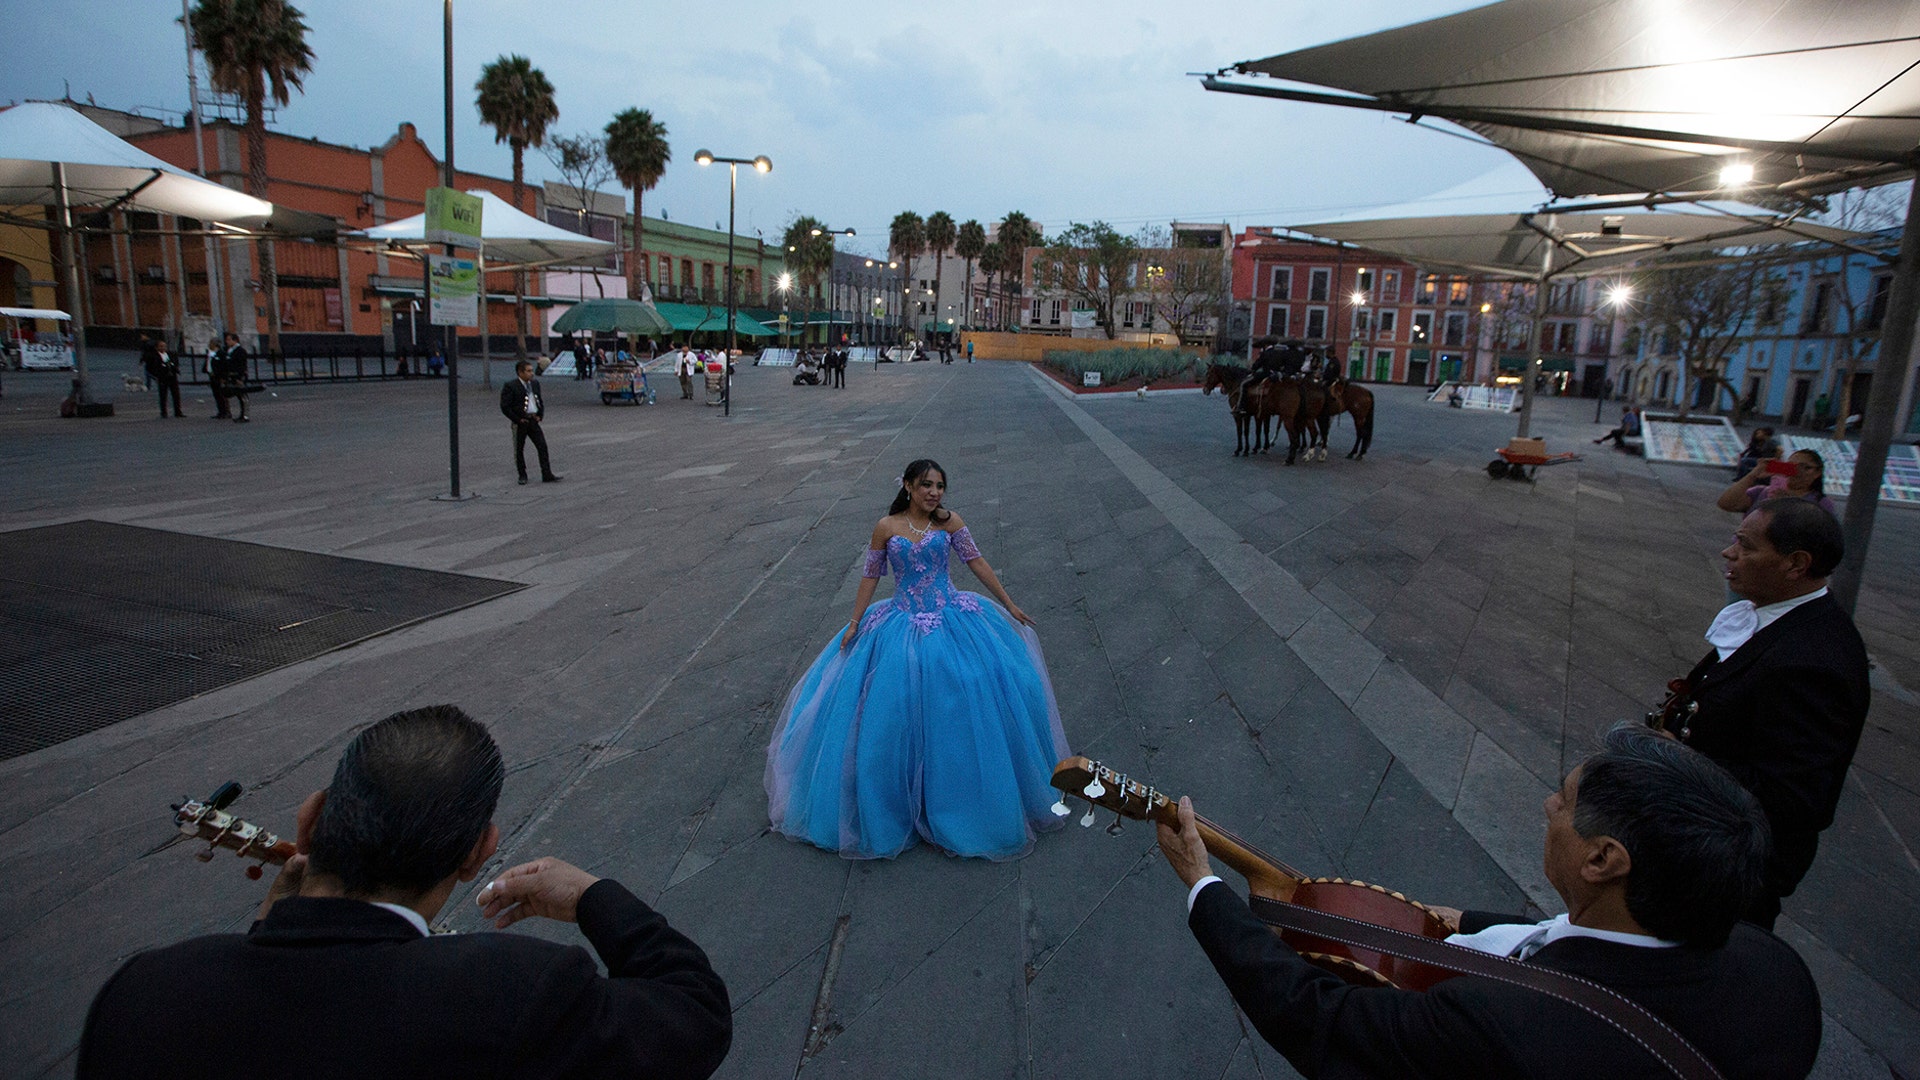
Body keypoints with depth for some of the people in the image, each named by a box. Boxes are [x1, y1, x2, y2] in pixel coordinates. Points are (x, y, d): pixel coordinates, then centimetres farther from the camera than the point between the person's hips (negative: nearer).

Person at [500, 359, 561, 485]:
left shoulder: (535, 383, 9)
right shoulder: (510, 386, -12)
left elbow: (540, 401, 21)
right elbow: (504, 407, -14)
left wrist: (540, 415, 8)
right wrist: (518, 419, -14)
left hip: (533, 420, 5)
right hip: (520, 423, -5)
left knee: (542, 446, -2)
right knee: (519, 449, 6)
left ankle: (547, 475, 0)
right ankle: (522, 476, 20)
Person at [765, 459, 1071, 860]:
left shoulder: (950, 522, -1)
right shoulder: (886, 527, -2)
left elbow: (977, 562, 3)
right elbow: (870, 575, 4)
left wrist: (1009, 606, 4)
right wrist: (854, 623, 3)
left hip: (952, 619, 1)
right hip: (903, 628, -1)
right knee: (894, 710, -1)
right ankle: (903, 794, 19)